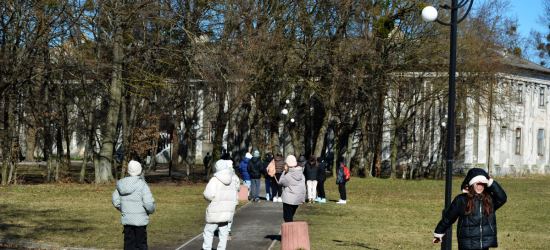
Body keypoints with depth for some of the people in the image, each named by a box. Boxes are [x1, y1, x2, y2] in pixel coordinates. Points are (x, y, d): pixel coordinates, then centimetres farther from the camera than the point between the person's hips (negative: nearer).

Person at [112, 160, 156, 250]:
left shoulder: (122, 184, 2)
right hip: (139, 219, -5)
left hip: (126, 218, 5)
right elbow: (148, 203, -19)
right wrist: (151, 210, 2)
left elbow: (115, 201, 8)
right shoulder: (142, 185, -15)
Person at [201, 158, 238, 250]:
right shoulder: (231, 181, 11)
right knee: (223, 233, 8)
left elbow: (209, 195, -18)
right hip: (228, 212, 6)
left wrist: (205, 194, 3)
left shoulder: (215, 180, -11)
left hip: (216, 212, -6)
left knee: (208, 231, 1)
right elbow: (235, 197, 14)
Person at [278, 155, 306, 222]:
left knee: (288, 219, 0)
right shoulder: (301, 174, 1)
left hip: (288, 200, -7)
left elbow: (280, 182, 0)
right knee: (290, 217, 21)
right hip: (297, 200, 7)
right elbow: (303, 188, 5)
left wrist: (284, 171, 1)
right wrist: (302, 199, 14)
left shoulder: (288, 175, -18)